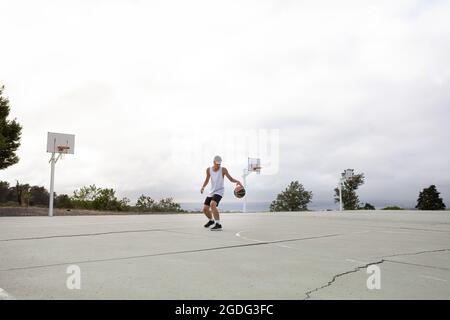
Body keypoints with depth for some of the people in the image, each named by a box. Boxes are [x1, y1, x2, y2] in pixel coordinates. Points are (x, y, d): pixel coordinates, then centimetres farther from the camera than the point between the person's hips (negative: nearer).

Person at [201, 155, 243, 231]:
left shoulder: (223, 169, -9)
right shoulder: (209, 170, 3)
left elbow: (231, 179, -7)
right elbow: (207, 180, 16)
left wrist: (237, 181, -27)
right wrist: (203, 187, -2)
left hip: (219, 191, -6)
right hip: (212, 191, 6)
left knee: (212, 204, -31)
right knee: (205, 209, 7)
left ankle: (218, 225, -29)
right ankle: (211, 220, 38)